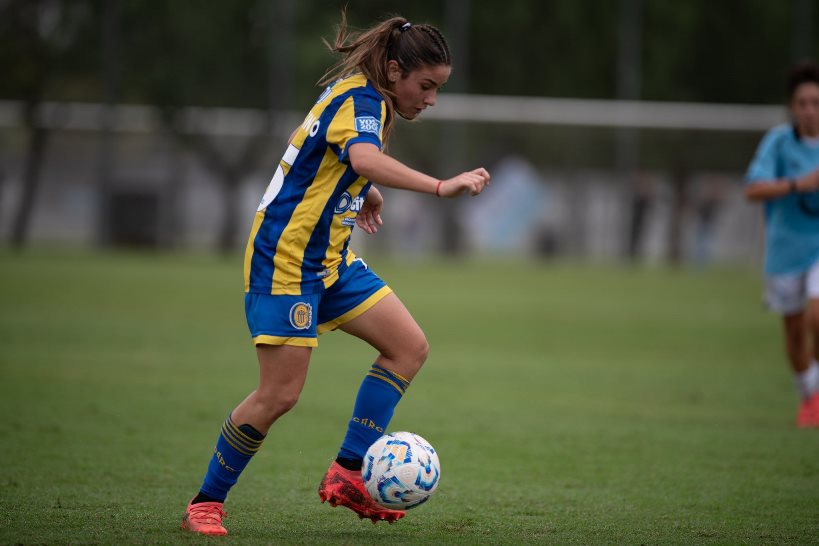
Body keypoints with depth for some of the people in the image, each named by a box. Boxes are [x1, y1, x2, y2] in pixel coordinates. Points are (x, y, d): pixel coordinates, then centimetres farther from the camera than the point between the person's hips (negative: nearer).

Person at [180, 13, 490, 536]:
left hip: (329, 260, 10)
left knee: (410, 346, 2)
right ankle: (206, 503, 5)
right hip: (284, 260, -10)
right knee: (280, 395, -10)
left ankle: (348, 474, 4)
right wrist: (441, 186, -51)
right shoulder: (362, 101, -19)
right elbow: (365, 159, -43)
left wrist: (360, 192, 24)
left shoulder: (360, 97, 10)